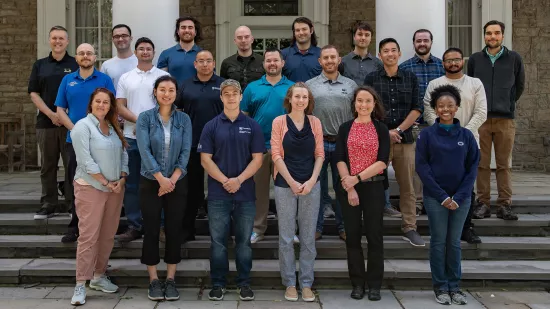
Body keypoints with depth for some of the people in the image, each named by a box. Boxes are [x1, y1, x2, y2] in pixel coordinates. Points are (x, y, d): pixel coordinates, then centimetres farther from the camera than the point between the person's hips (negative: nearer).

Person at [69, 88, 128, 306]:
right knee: (88, 236, -7)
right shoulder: (83, 127, -8)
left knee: (108, 235, 10)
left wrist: (121, 179, -3)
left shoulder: (113, 127, 12)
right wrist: (105, 182, -13)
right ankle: (80, 285, -1)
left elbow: (123, 154, 11)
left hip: (115, 188, 6)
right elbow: (86, 161, -15)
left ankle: (99, 276, 22)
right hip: (90, 188, -6)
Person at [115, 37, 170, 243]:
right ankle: (134, 226, 15)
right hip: (132, 137, 3)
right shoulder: (126, 78, 12)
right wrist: (139, 120, -11)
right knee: (132, 184, 6)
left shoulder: (164, 76, 5)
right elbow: (120, 107, 5)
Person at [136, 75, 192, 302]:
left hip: (177, 183, 1)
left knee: (174, 230, 5)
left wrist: (173, 179, -13)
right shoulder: (145, 118, -3)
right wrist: (161, 178, -18)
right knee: (151, 230, 3)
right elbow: (144, 151, -11)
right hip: (150, 182, -1)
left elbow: (185, 152, -3)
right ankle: (153, 280, 14)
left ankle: (171, 279, 15)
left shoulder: (184, 119, 3)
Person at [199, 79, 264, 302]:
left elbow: (257, 158, 0)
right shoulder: (211, 126, 3)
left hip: (246, 193, 0)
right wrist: (224, 180, -12)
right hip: (218, 193, 0)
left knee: (244, 240, 8)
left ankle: (244, 283, 18)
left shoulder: (252, 126, 4)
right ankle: (218, 284, 16)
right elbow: (205, 159, -1)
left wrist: (239, 179, -13)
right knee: (218, 241, 5)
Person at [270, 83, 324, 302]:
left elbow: (319, 154, 5)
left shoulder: (315, 122, 6)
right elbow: (276, 154, -4)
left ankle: (306, 283, 17)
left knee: (308, 238, 7)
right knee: (286, 238, 4)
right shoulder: (279, 122, 0)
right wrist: (292, 182, -11)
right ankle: (289, 283, 16)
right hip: (285, 185, -2)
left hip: (311, 186, 2)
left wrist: (312, 180, -9)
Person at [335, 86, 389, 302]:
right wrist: (350, 188, -12)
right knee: (353, 235, 5)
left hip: (374, 187, -1)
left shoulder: (381, 129, 3)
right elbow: (340, 160, -2)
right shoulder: (345, 128, 5)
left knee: (375, 235, 3)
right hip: (348, 188, 1)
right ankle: (357, 284, 15)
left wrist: (357, 178, -14)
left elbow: (382, 162, -6)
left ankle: (374, 284, 13)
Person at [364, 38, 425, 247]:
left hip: (405, 139, 2)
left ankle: (409, 228, 12)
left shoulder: (410, 78, 10)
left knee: (407, 186, 4)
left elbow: (417, 109, 4)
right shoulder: (371, 79, 5)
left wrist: (398, 130, -6)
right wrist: (384, 132, -9)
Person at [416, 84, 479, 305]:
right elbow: (422, 167, -5)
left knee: (455, 243, 8)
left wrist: (459, 197, -8)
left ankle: (454, 286, 19)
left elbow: (473, 168, 3)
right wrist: (442, 196, -11)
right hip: (435, 198, -1)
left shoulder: (466, 135, 3)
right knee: (439, 242, 4)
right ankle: (440, 287, 14)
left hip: (461, 198, 2)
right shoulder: (427, 134, -2)